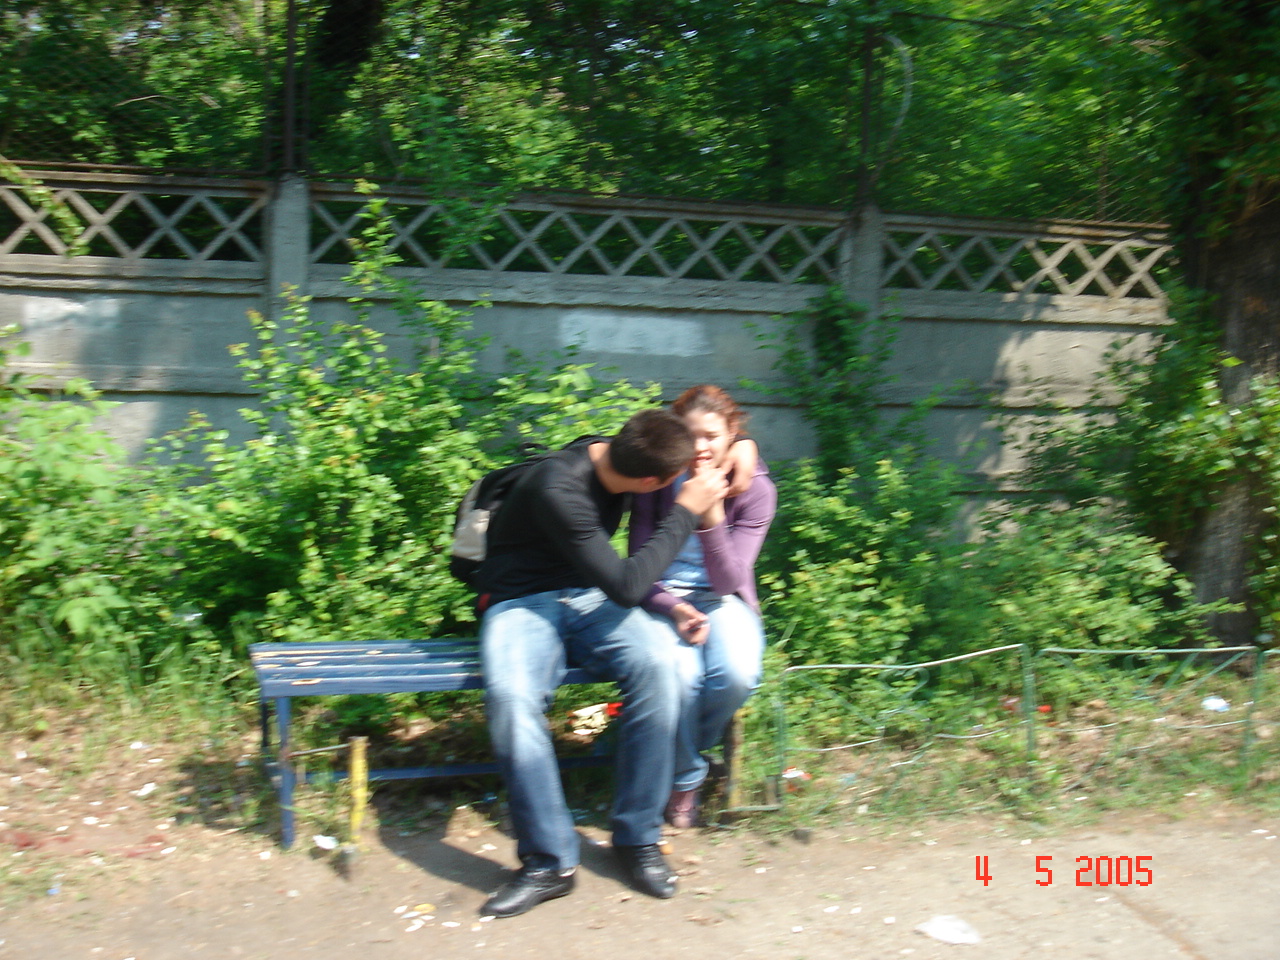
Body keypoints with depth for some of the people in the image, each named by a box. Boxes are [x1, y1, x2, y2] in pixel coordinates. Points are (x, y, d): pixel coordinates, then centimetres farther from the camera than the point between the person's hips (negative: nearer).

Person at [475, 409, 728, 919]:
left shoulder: (613, 454, -5)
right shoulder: (559, 490, -27)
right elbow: (626, 586, -26)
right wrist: (686, 510, -21)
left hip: (589, 599, 5)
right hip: (523, 604, -5)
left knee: (657, 666, -27)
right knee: (511, 696, -37)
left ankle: (637, 838, -14)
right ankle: (548, 861, -23)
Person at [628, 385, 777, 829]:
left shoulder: (756, 489, -7)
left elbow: (729, 580, -13)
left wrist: (711, 517, -28)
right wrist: (673, 608, -23)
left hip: (723, 601, 1)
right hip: (663, 599, -1)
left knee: (738, 675, -32)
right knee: (679, 675, -33)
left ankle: (682, 750, 2)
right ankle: (684, 778, -3)